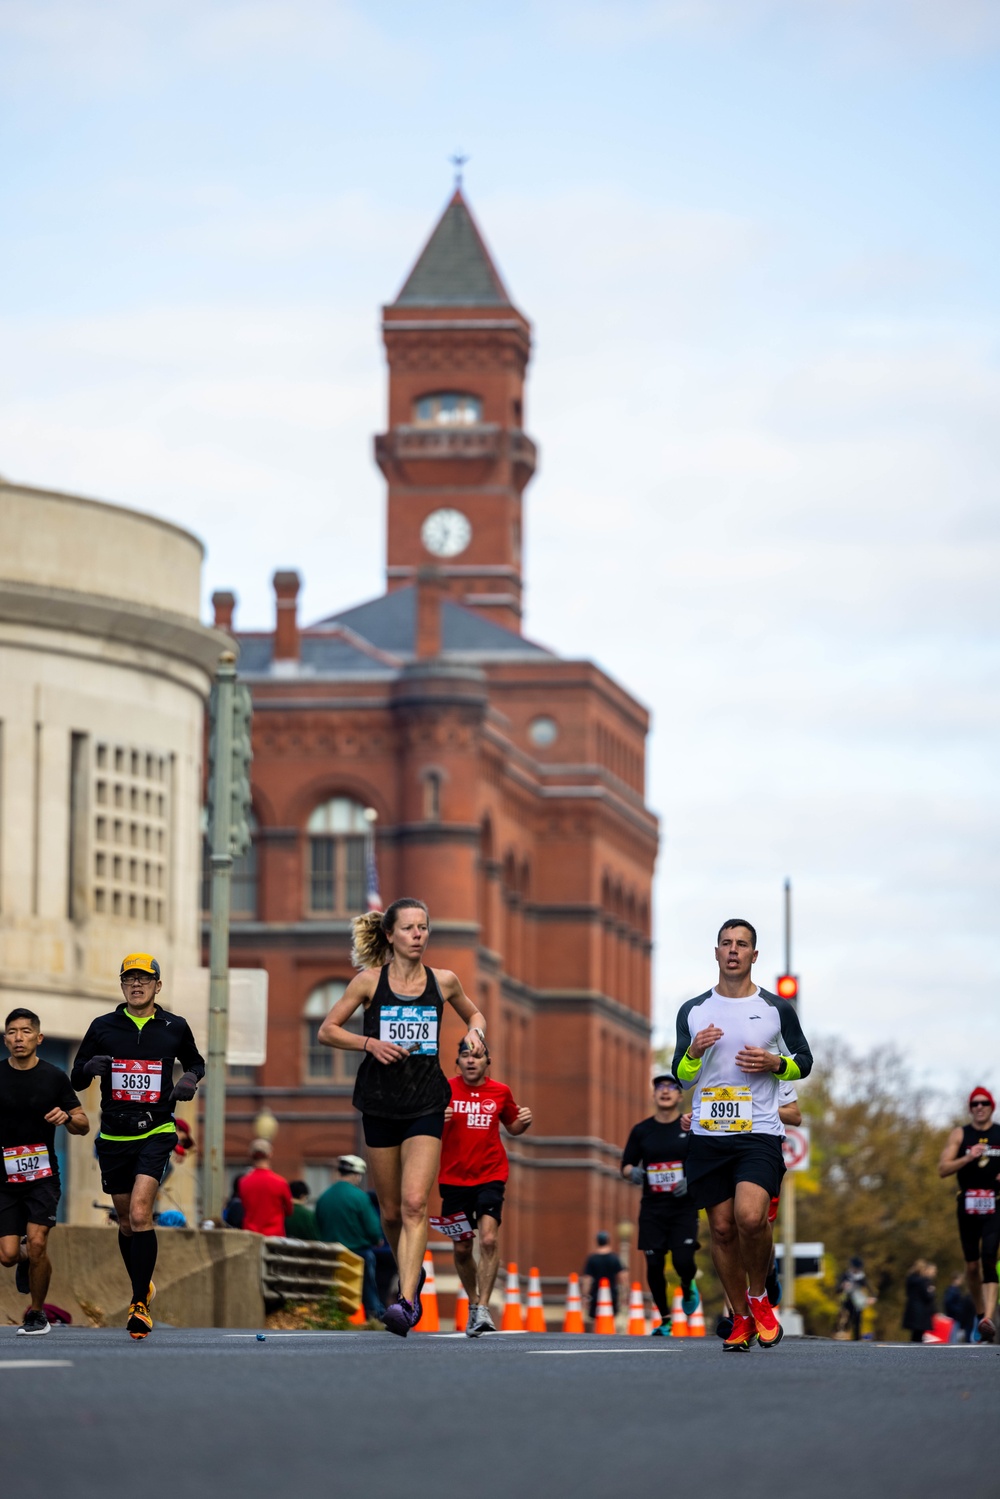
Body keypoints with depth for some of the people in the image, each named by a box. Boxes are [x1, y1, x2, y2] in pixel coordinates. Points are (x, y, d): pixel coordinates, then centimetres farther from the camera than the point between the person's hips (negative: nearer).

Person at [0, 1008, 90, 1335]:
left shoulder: (54, 1077, -2)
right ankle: (26, 1260, 34)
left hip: (42, 1176, -1)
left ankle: (37, 1313, 7)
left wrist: (67, 1118, -18)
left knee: (37, 1244, -15)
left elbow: (83, 1126, 4)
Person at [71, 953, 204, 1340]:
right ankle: (143, 1286, 34)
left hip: (155, 1133, -3)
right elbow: (76, 1079, 9)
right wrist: (89, 1068, -14)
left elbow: (195, 1062, 22)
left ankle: (140, 1304, -18)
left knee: (140, 1213, -19)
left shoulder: (175, 1028, 4)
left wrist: (191, 1078, -1)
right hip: (114, 1135, 3)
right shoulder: (103, 1028, 4)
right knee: (126, 1222, 10)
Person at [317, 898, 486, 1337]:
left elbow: (473, 1014, 24)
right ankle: (411, 1273, 37)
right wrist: (370, 1043, -12)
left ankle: (406, 1301, -25)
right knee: (391, 1211, 9)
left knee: (414, 1203, -17)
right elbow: (327, 1030, 4)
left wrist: (476, 1032, 1)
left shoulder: (443, 982, 5)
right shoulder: (369, 981, 0)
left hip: (426, 1103, -1)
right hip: (380, 1102, 1)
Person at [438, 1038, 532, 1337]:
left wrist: (524, 1122, -2)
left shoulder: (500, 1092, 5)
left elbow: (512, 1126, 20)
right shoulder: (445, 1090, -1)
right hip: (454, 1178, 0)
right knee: (461, 1248, 6)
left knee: (489, 1239, -19)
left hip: (491, 1175, 0)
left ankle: (483, 1309, -18)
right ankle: (473, 1303, 28)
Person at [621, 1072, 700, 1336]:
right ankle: (664, 1320, 14)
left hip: (684, 1207, -2)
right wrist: (633, 1172, -13)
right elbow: (626, 1166, 10)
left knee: (683, 1260, -15)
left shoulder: (693, 1127, 0)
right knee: (654, 1265, -3)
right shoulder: (641, 1130, 5)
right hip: (652, 1208, 2)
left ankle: (688, 1287, 23)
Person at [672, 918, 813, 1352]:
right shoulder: (693, 1011, 10)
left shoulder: (776, 1009, 5)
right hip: (708, 1134, 3)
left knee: (751, 1218, -22)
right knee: (722, 1228, 4)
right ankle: (742, 1319, 17)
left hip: (759, 1133, -3)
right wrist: (694, 1052, -10)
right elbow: (680, 1076, 12)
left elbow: (805, 1062, 12)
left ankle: (759, 1296, 3)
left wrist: (774, 1064, -8)